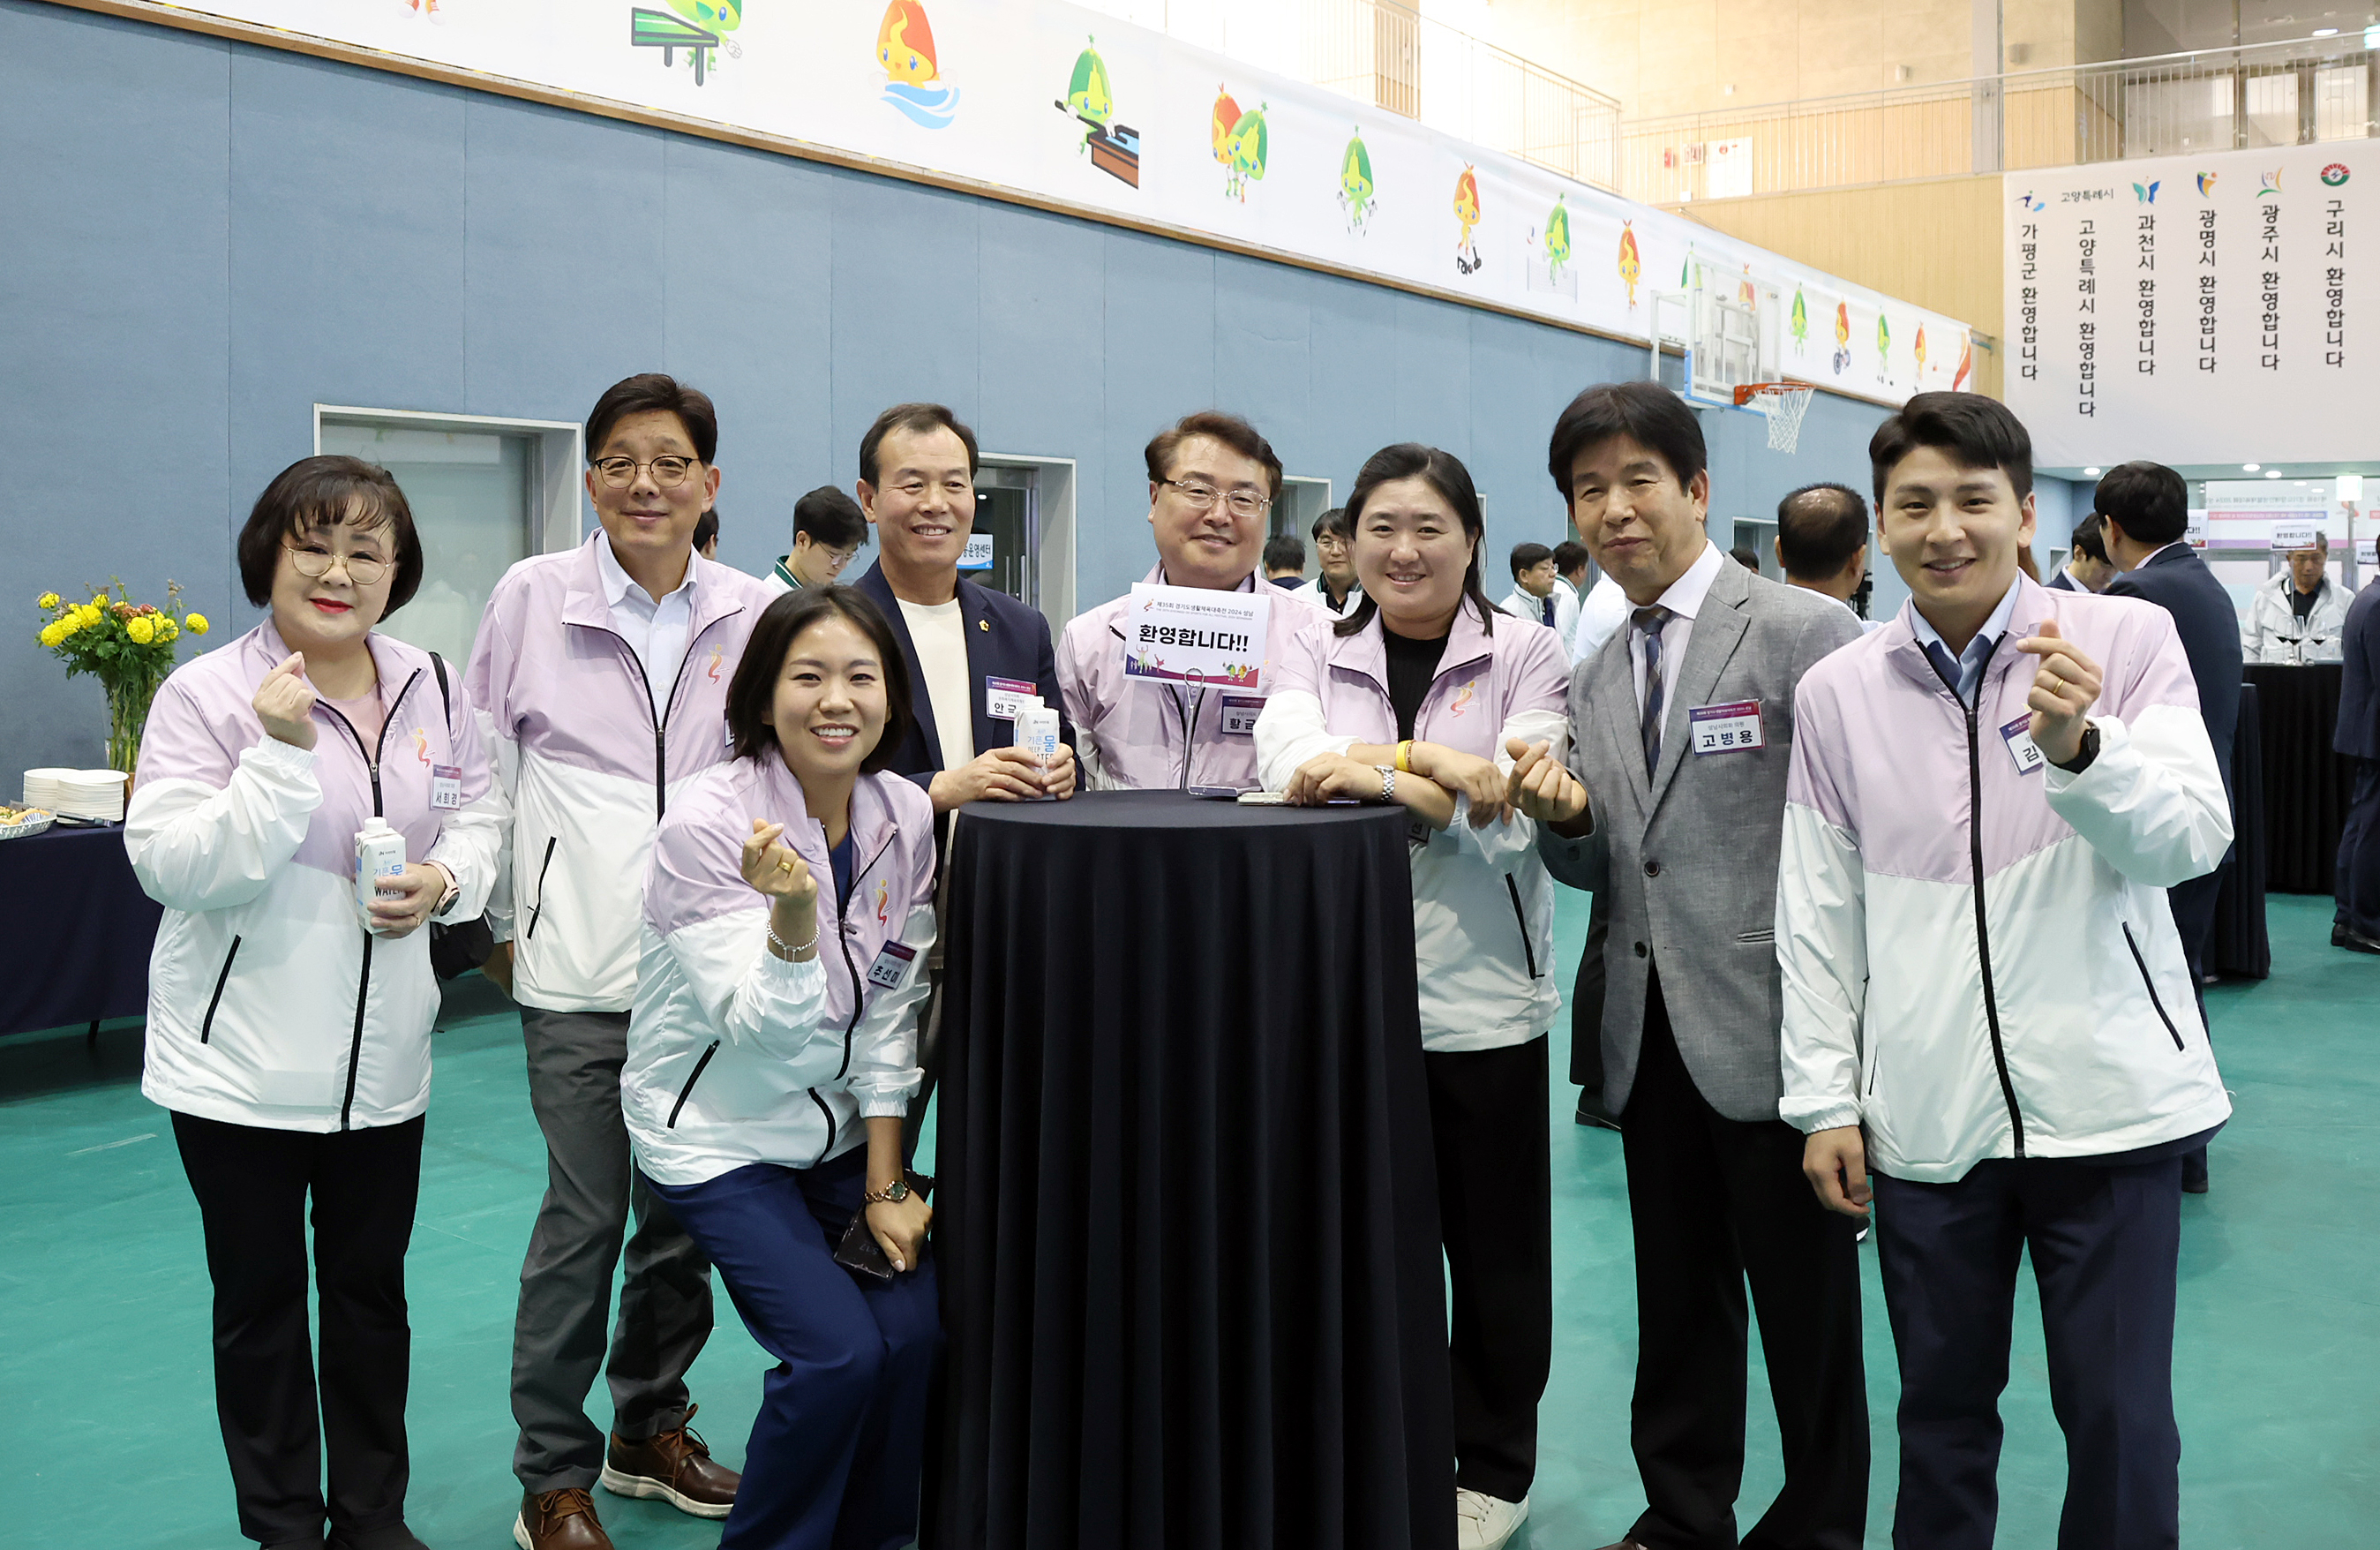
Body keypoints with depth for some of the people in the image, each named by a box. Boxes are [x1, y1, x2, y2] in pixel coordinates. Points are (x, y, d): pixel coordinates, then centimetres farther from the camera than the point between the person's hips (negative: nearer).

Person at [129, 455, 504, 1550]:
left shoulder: (430, 689, 1)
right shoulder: (206, 693, -12)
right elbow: (174, 869, -19)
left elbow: (477, 814, 11)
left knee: (372, 1292, 16)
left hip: (384, 1059, 4)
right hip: (241, 1062, -4)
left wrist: (445, 878, -10)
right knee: (260, 1302, 11)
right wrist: (282, 754, -27)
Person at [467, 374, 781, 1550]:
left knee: (685, 1214, 12)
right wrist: (500, 918, 7)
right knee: (584, 1219, -2)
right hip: (580, 965, -2)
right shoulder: (532, 597, 2)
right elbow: (483, 772, 8)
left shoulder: (757, 613, 5)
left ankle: (652, 1429, 32)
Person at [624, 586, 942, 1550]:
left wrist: (886, 1184, 0)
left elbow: (889, 1011, 1)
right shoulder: (708, 823, -20)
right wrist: (794, 911, -41)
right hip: (719, 1134, -5)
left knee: (921, 1327, -10)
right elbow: (762, 1028, -23)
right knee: (840, 1352, -17)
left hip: (841, 1124, 5)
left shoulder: (905, 817, -5)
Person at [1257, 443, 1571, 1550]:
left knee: (1493, 1243, 8)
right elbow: (1286, 757, -12)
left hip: (1481, 996, -2)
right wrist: (1441, 772, -24)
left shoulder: (1523, 653, 2)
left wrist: (1378, 765, -19)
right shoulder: (1321, 655, 9)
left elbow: (1522, 813, -10)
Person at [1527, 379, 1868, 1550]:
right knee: (1678, 1307, 17)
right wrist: (1563, 817, -8)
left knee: (1808, 1312, 7)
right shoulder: (1593, 679, 12)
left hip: (1773, 1036, -6)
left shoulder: (1804, 632, -8)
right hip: (1650, 1041, 6)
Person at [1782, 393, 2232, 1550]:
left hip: (2105, 1100, -1)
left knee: (2122, 1422, 6)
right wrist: (1824, 1099, 4)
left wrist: (2076, 747, -27)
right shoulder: (1836, 692, 4)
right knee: (1942, 1411, 13)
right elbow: (1818, 914, 7)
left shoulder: (2127, 640, -1)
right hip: (1924, 1117, 2)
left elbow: (2194, 839, -9)